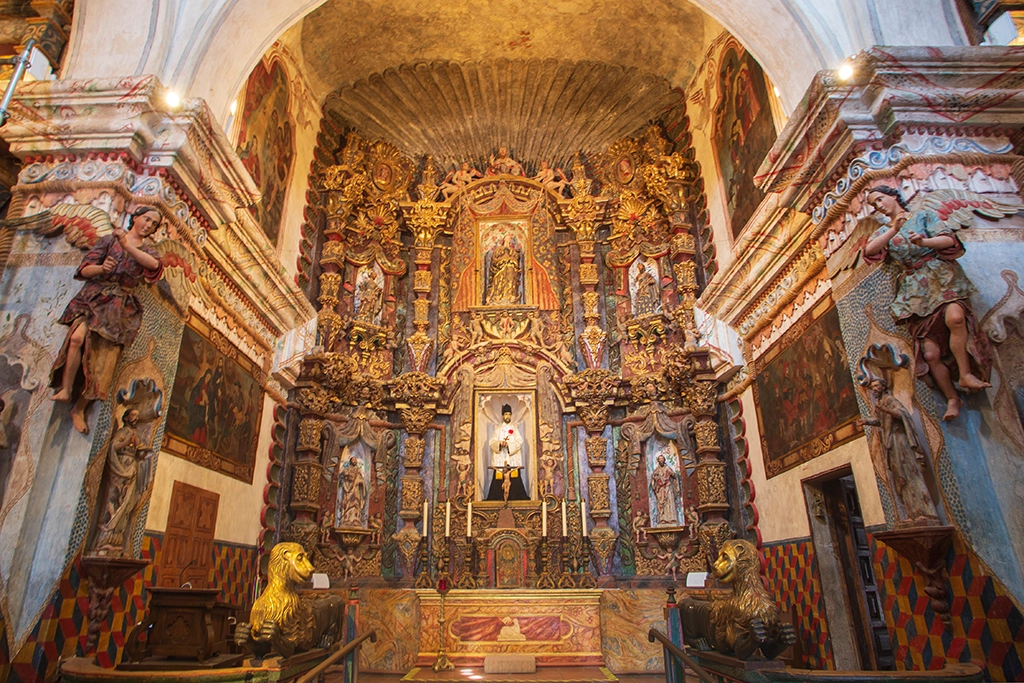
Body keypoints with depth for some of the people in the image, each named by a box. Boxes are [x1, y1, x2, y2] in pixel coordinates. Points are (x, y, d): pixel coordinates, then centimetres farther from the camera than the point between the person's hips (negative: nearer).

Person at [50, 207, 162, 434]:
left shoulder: (147, 252, 15)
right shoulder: (109, 240, 12)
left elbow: (154, 264, -12)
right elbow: (84, 270, 4)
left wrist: (127, 245, -21)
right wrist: (101, 268, -17)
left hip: (118, 307, 1)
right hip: (93, 298, -1)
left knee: (102, 361, -6)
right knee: (78, 337, -29)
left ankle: (79, 409, 5)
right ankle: (65, 390, -19)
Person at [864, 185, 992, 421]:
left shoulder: (924, 216, 10)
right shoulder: (884, 231, 17)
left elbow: (949, 239, -4)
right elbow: (869, 250, -4)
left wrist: (924, 242, -24)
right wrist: (894, 229, -16)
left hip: (941, 278, -3)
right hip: (915, 289, 3)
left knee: (954, 317, -35)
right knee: (930, 353, -6)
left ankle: (965, 374, -25)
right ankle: (952, 398, 4)